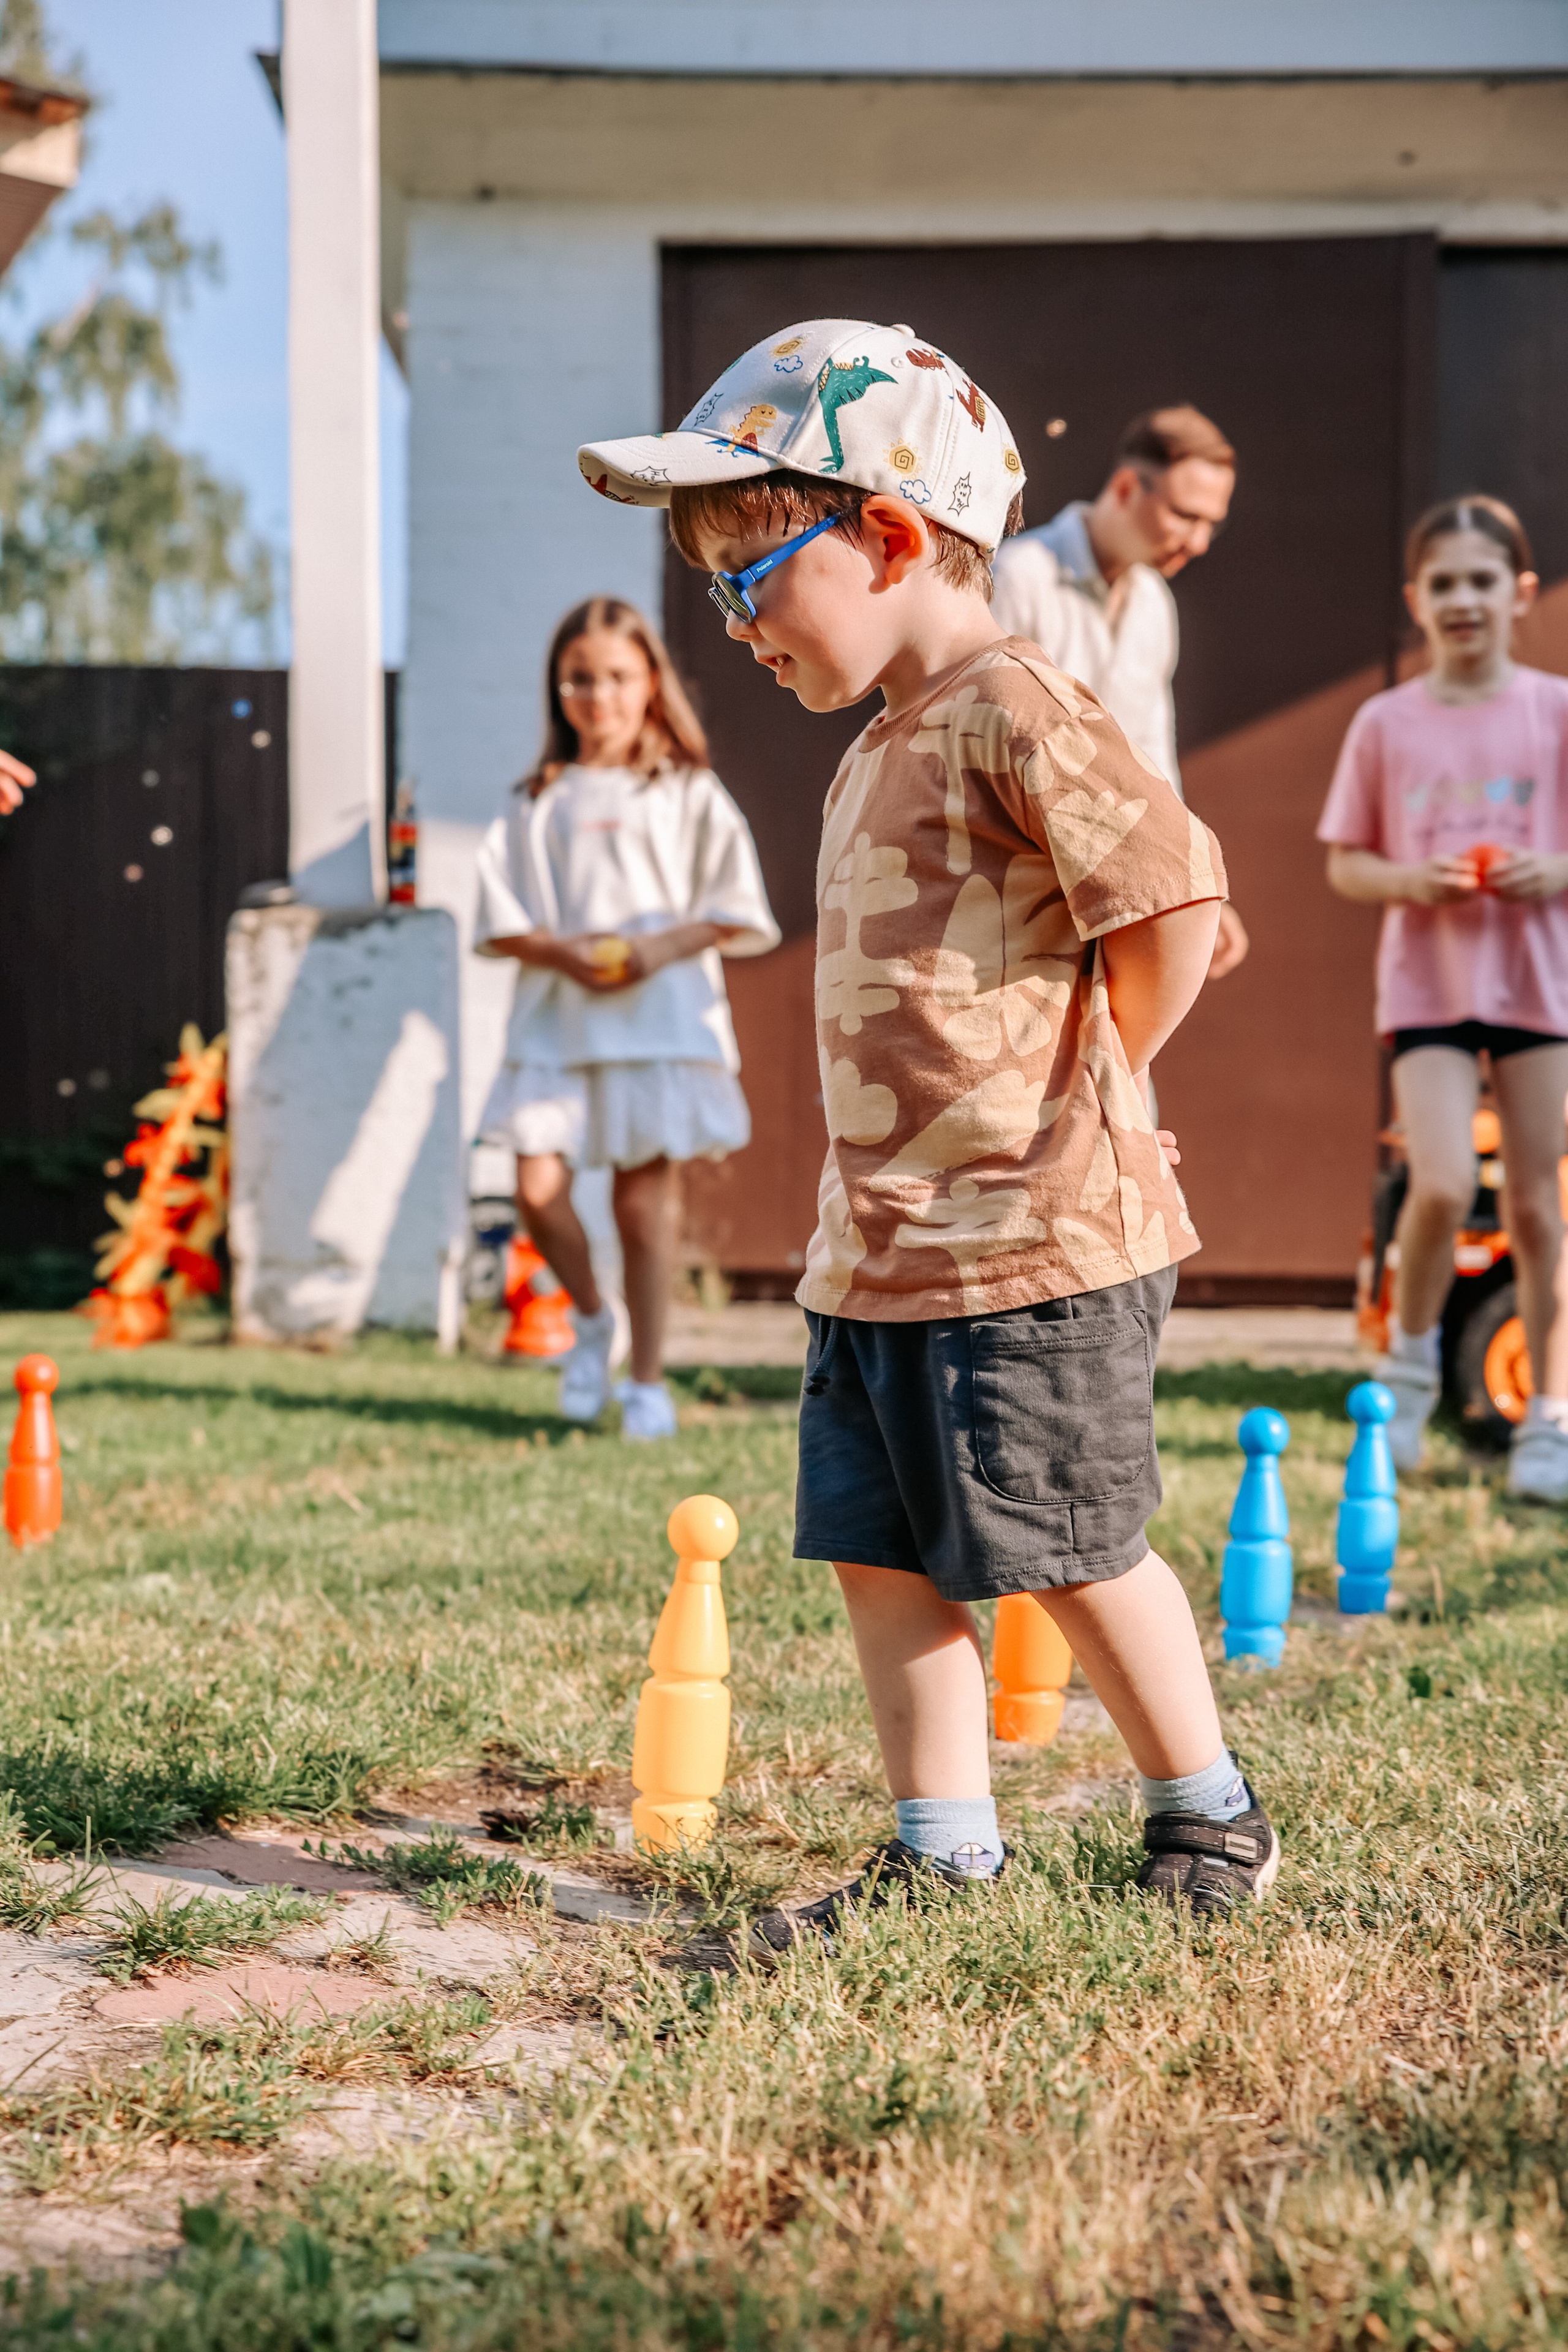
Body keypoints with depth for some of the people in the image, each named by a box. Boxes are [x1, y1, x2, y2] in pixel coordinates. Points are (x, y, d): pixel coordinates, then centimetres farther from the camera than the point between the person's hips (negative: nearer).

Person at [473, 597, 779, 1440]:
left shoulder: (688, 795, 5)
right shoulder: (536, 804, 9)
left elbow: (735, 913, 2)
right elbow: (499, 919, 7)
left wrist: (663, 946, -14)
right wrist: (560, 951, -11)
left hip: (661, 1016, -2)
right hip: (557, 1019, 2)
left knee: (644, 1193, 1)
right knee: (538, 1184, -9)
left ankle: (647, 1378, 13)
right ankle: (591, 1317, 20)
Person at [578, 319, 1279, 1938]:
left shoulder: (1013, 716, -14)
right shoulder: (878, 752, 17)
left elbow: (1175, 897, -21)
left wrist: (1084, 1096, -10)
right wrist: (867, 1208, 16)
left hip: (1029, 1244, -9)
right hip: (878, 1245, 9)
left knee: (1073, 1553, 2)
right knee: (880, 1553, 10)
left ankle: (1209, 1822, 23)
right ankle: (942, 1856, 20)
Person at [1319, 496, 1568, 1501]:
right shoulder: (1387, 723, 2)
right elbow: (1345, 863, 6)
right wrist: (1409, 880, -13)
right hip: (1428, 979, 0)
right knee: (1443, 1183, -15)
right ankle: (1412, 1360, 13)